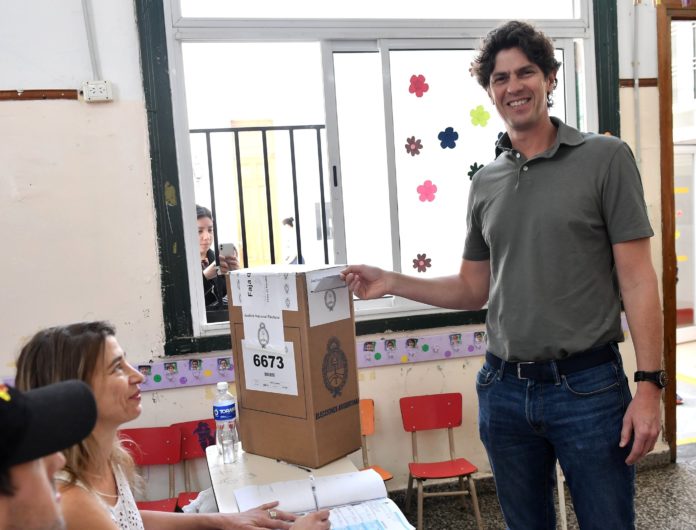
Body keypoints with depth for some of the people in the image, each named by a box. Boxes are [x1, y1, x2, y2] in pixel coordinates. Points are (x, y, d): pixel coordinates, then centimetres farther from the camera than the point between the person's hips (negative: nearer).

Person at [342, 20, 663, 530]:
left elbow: (637, 280, -7)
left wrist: (649, 386, -13)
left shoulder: (604, 157, -4)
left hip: (587, 387, -4)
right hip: (504, 388, 4)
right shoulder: (486, 182, 8)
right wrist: (391, 282, 2)